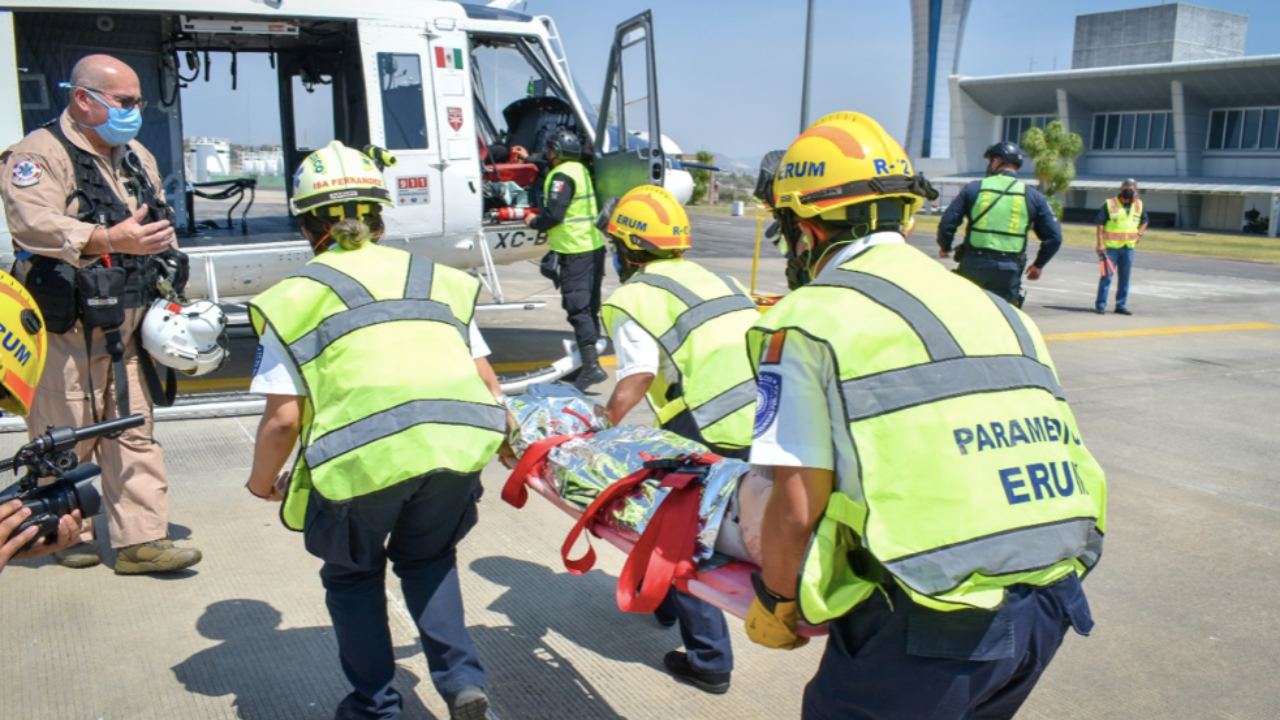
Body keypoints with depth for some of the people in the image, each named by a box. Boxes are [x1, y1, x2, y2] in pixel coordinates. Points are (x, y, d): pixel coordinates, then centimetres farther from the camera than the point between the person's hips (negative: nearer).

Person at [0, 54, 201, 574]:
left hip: (126, 326, 7)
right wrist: (111, 241, -35)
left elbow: (160, 231, 23)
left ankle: (140, 540, 9)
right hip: (64, 328, -6)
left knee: (134, 433, 5)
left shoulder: (138, 157, 17)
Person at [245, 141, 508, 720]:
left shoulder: (296, 298, 13)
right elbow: (488, 383, 21)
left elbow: (283, 418, 7)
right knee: (428, 560, 30)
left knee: (353, 574, 26)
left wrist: (263, 483, 25)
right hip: (461, 439, 4)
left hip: (365, 454, -3)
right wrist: (506, 442, 40)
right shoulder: (438, 280, 23)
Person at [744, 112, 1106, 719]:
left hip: (924, 627, -7)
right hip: (1047, 611, 7)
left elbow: (797, 510, -10)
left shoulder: (811, 316, -6)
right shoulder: (991, 306, 14)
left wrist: (777, 607, 8)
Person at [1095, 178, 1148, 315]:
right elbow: (1100, 224, -7)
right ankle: (1100, 305, 1)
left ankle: (1121, 305, 17)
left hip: (1128, 247, 5)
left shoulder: (1139, 205, 9)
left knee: (1124, 277, 9)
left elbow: (1145, 221, 24)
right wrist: (1100, 243, -14)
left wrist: (1139, 233, 7)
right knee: (1106, 276, -4)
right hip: (1110, 246, -5)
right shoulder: (1109, 204, -5)